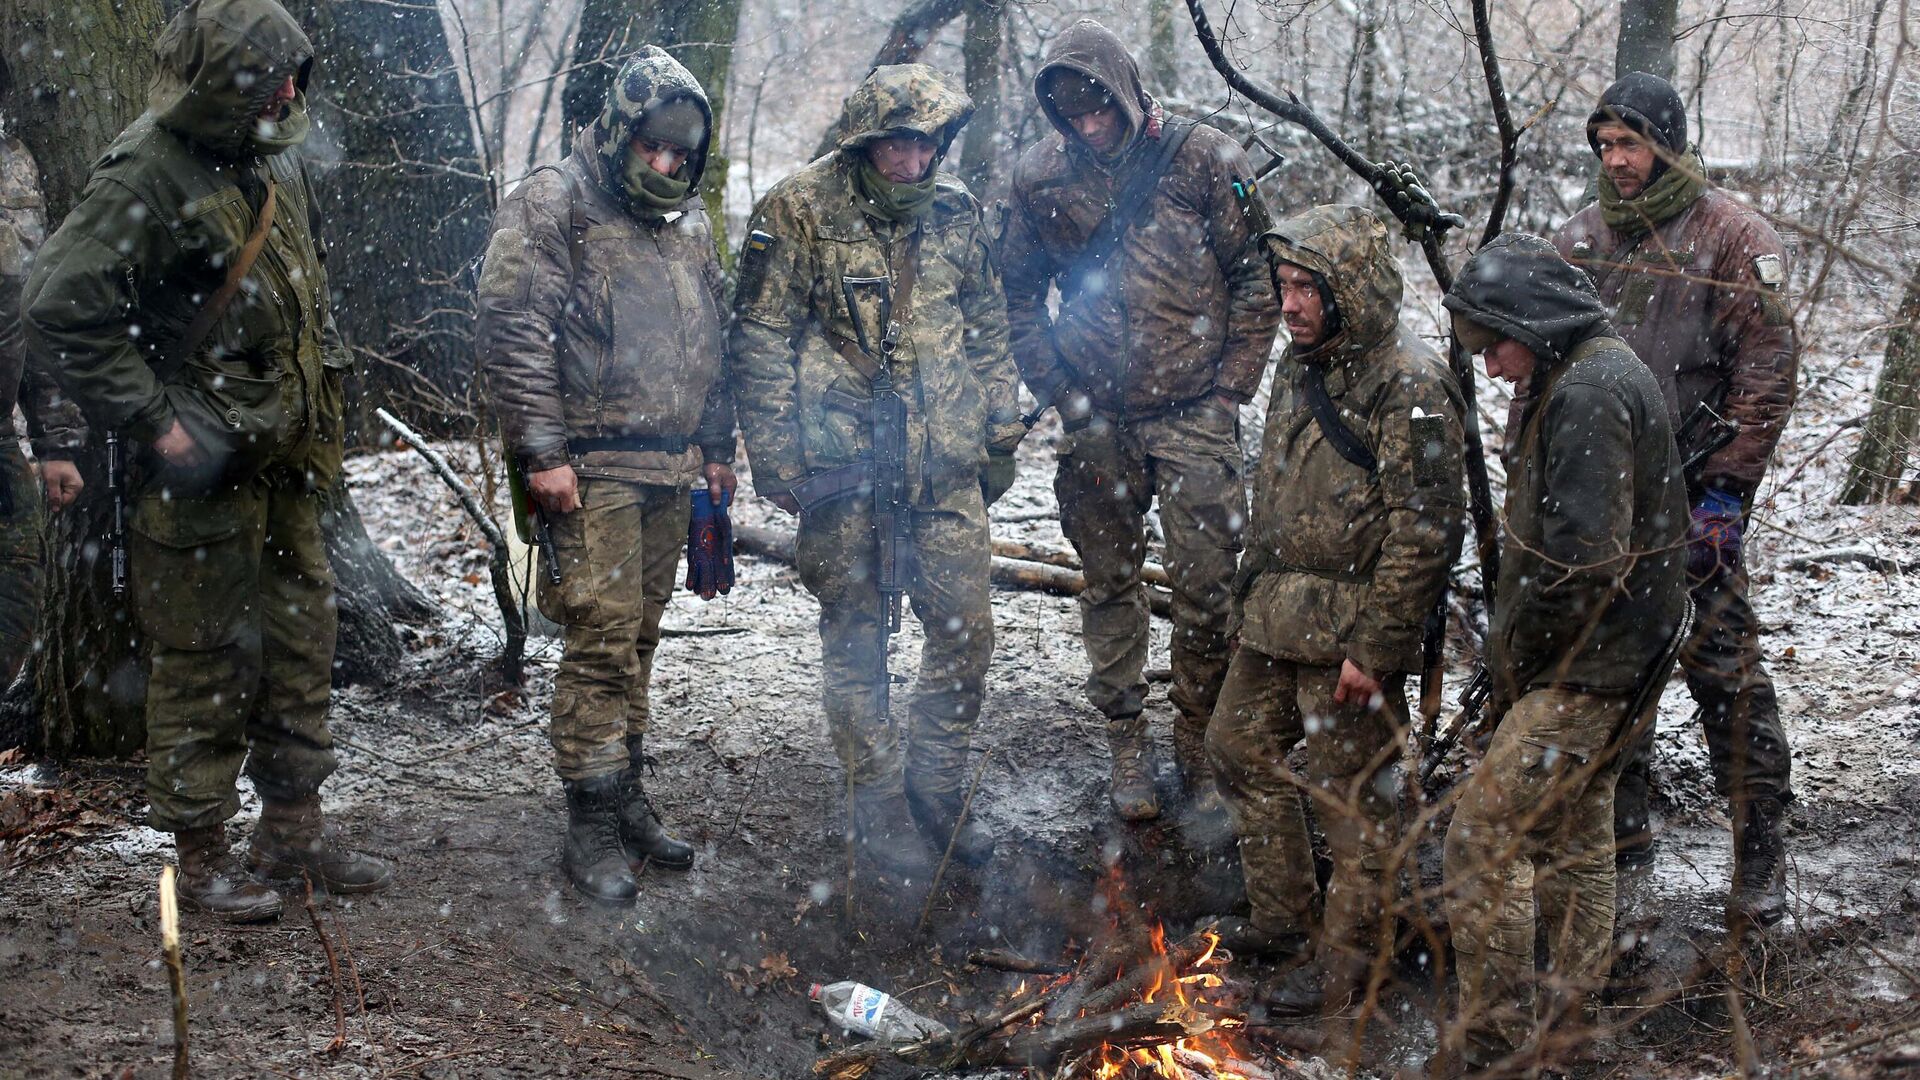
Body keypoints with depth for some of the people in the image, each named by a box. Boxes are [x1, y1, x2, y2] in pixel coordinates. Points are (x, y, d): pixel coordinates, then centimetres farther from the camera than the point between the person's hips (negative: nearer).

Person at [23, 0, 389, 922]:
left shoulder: (276, 163, 10)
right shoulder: (149, 175, -17)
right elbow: (60, 309, -21)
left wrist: (324, 381, 15)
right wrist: (154, 424, -20)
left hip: (283, 462, 9)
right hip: (203, 468, -8)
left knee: (301, 639, 14)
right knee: (206, 659, 1)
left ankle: (293, 829, 28)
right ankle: (201, 857, 14)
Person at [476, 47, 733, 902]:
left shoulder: (689, 221, 17)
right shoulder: (552, 205, -6)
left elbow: (713, 342, 24)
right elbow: (511, 331, -13)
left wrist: (718, 447, 19)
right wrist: (542, 453, -17)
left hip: (669, 469, 7)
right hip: (591, 467, -7)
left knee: (639, 638, 12)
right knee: (601, 639, -9)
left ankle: (627, 799, 22)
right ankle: (591, 826, -2)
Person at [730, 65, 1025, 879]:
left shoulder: (956, 214, 8)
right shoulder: (799, 213, -6)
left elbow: (988, 333, 17)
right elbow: (760, 342, -5)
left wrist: (1001, 436, 14)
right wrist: (776, 458, -9)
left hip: (945, 463, 4)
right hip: (842, 462, -4)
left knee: (965, 627, 4)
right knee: (856, 636, 5)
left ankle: (938, 789, 22)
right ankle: (878, 805, 18)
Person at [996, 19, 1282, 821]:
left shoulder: (1205, 160, -5)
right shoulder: (1039, 177, 1)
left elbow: (1258, 280, 0)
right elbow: (1019, 296, 10)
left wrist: (1228, 391, -5)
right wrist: (1060, 393, 1)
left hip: (1195, 416, -2)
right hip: (1098, 423, 2)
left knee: (1206, 588, -1)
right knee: (1110, 584, 9)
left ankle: (1197, 739, 18)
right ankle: (1126, 742, 23)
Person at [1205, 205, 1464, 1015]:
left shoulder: (1410, 386, -18)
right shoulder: (1310, 370, 10)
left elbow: (1424, 532, -21)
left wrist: (1375, 647, -21)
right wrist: (1257, 585, 21)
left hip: (1347, 636, -10)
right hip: (1277, 619, 10)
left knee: (1349, 791, 2)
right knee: (1239, 746, 18)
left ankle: (1347, 960, 19)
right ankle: (1282, 917, 34)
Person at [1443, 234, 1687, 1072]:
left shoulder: (1588, 393, -20)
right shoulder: (1595, 378, 13)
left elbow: (1580, 558, -26)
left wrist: (1515, 656, -13)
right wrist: (1517, 657, 12)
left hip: (1591, 667, -11)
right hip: (1597, 664, 11)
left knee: (1483, 837, -10)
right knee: (1571, 841, 20)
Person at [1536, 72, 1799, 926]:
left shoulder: (1734, 239, -4)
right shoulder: (1577, 240, 11)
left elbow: (1766, 374, -8)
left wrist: (1726, 489, -13)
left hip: (1687, 501, -5)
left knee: (1724, 671, -5)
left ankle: (1760, 856, 6)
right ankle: (1621, 829, 26)